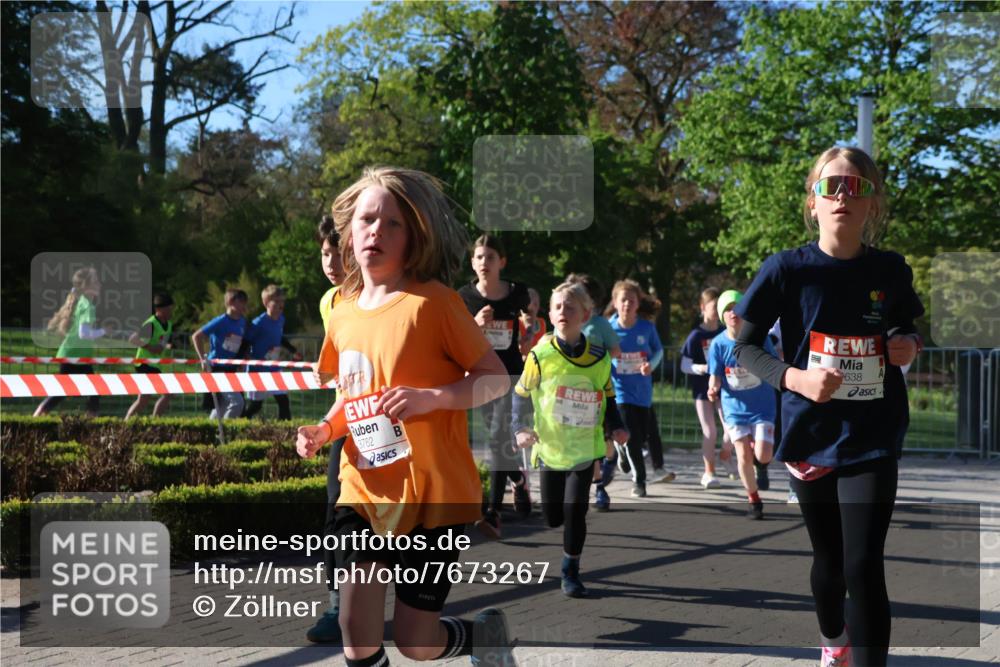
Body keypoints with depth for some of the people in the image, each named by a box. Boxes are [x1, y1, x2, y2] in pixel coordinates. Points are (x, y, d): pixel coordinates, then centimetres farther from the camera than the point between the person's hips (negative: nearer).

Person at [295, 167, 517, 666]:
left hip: (433, 495, -4)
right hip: (365, 494, 5)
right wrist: (325, 429, 1)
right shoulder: (342, 315, 7)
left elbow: (497, 378, -8)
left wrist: (431, 397, -24)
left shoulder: (432, 302, -11)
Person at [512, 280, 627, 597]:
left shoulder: (598, 358, -2)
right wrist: (521, 429, -11)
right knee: (553, 517, 5)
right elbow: (521, 395, 3)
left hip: (584, 449, 0)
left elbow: (608, 400, 10)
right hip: (550, 449, 0)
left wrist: (615, 428, -6)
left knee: (575, 512, -8)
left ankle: (571, 573, 9)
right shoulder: (541, 355, -6)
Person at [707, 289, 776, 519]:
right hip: (735, 407, 1)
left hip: (762, 405, -1)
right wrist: (713, 388, -23)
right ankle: (754, 500, 15)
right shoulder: (718, 344, -8)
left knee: (762, 456, -12)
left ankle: (758, 445, 25)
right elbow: (715, 376, -4)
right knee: (744, 456, -4)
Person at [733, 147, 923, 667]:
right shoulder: (786, 269, -8)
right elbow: (745, 347, -2)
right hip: (810, 437, 0)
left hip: (872, 441, 0)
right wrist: (795, 377, -19)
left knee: (864, 567, -13)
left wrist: (908, 345, -6)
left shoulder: (891, 270, -2)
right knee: (829, 558, 17)